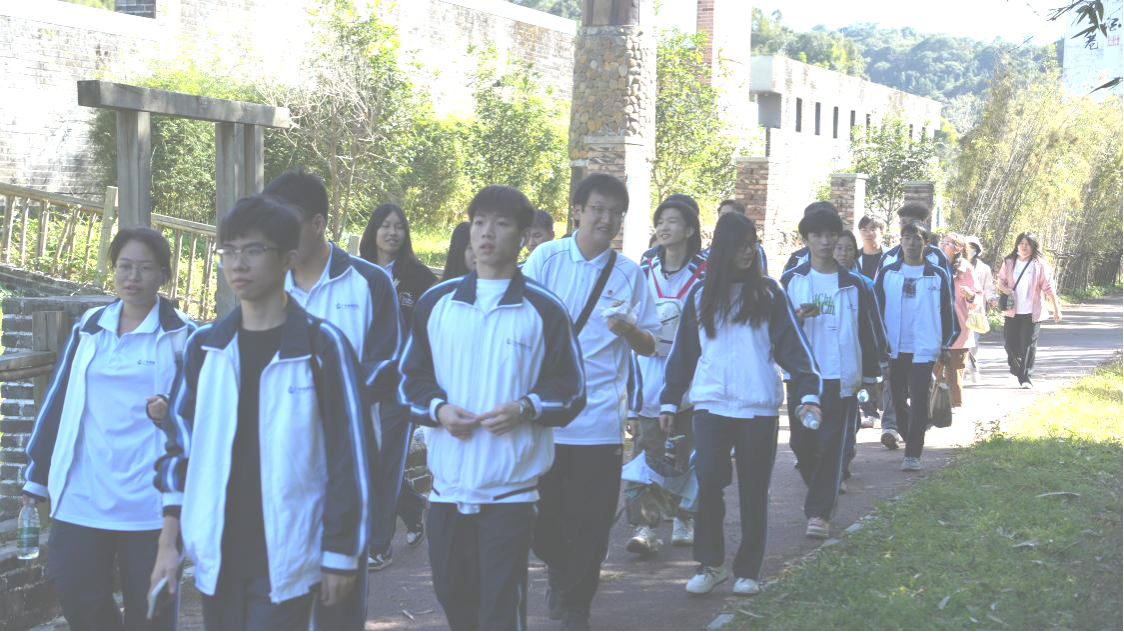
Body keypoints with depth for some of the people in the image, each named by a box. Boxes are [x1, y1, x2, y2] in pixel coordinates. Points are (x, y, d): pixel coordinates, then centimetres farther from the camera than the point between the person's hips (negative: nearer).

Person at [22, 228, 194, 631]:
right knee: (76, 591, 2)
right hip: (83, 496, 3)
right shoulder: (89, 328, 11)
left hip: (150, 500, -3)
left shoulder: (181, 334, 0)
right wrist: (37, 475, 14)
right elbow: (57, 402, 14)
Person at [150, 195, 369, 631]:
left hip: (286, 560, -4)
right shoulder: (204, 347, 7)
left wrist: (341, 555, -5)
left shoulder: (322, 346, -6)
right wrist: (169, 542, 7)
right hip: (217, 558, 4)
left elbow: (346, 454, -5)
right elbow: (181, 447, 12)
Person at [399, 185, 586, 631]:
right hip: (448, 484, 4)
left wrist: (525, 409, -16)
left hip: (511, 488, -4)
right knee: (452, 594, 14)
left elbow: (570, 391, 2)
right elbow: (413, 376, 13)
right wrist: (438, 409, -7)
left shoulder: (544, 311, -1)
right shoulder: (436, 303, 7)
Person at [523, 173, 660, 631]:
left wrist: (628, 329, -15)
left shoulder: (630, 274, 4)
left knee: (590, 522, 1)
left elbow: (650, 346, 7)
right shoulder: (547, 258, 1)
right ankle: (559, 571, 36)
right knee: (541, 511, 5)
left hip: (599, 417, 0)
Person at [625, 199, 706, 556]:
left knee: (687, 451, 8)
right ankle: (644, 526, -12)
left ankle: (684, 519, 23)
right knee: (647, 449, -8)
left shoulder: (704, 272, -2)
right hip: (649, 365, 2)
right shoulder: (645, 269, 7)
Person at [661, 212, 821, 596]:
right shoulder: (701, 296, 8)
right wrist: (670, 401, 11)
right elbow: (683, 351, 12)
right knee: (708, 482, -11)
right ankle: (710, 563, 4)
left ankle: (748, 571, 14)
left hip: (758, 407, -1)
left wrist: (808, 392, -8)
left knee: (754, 491, 3)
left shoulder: (768, 293, 4)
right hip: (712, 405, 1)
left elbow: (792, 345, 1)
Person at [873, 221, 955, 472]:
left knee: (918, 401, -8)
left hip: (923, 348, -2)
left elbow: (946, 311, 8)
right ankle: (911, 440, 30)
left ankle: (913, 454, -7)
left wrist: (945, 343, 7)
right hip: (894, 348, 2)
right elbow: (877, 308, 9)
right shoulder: (887, 273, 5)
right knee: (898, 399, 10)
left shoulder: (938, 275, 3)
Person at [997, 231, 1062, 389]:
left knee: (1029, 344, -5)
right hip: (1012, 311, 3)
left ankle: (1026, 378, -1)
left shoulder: (1039, 264, -3)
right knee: (1010, 343, 4)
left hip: (1032, 312, -3)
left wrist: (1056, 309, -3)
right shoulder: (1009, 262, 6)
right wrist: (1004, 288, -8)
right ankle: (1017, 370, 29)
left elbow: (1048, 287, -2)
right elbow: (1001, 281, 17)